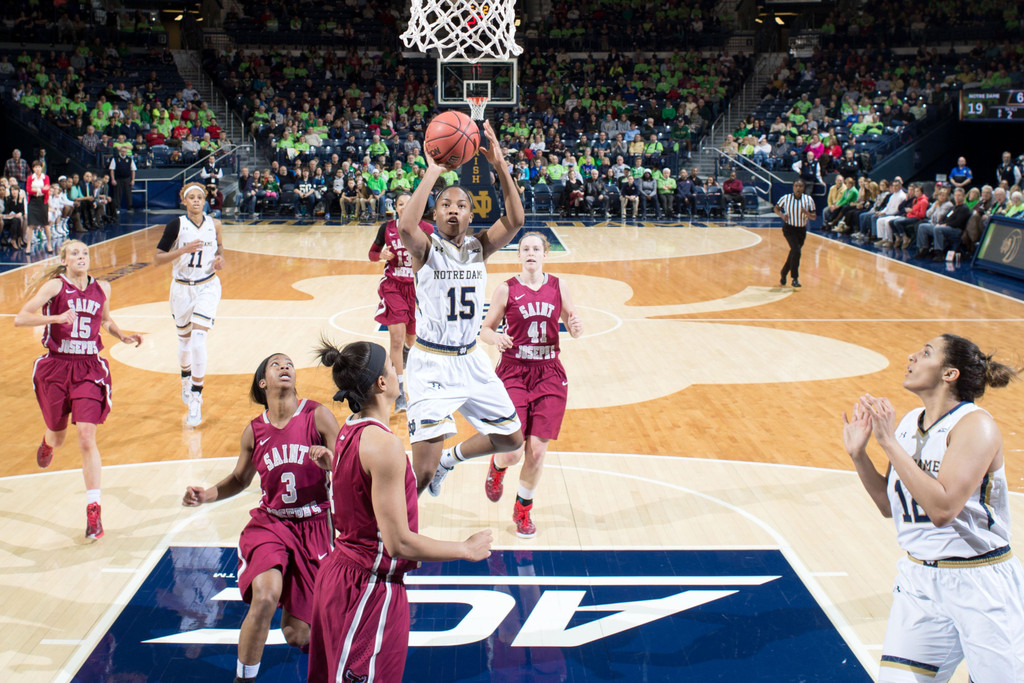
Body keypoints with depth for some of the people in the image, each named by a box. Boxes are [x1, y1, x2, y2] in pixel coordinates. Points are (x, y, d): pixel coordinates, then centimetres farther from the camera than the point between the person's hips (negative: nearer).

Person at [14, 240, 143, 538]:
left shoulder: (102, 288, 4)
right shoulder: (55, 286, -7)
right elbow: (20, 319, -15)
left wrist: (122, 336, 7)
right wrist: (55, 318, -29)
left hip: (89, 370, 1)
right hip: (56, 368, -1)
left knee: (86, 436, -13)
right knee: (58, 437, 15)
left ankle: (93, 509, -10)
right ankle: (47, 442, 57)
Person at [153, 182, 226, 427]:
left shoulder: (214, 224, -2)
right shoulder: (176, 225, -10)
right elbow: (157, 258, -11)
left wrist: (220, 258, -3)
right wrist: (183, 250, -24)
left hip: (208, 287, 0)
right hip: (182, 288, 0)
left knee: (198, 339, -15)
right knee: (184, 340, 16)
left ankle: (196, 399, -12)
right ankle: (186, 380, 47)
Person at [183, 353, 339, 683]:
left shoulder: (318, 416, -9)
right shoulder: (254, 430, 0)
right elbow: (240, 479, 15)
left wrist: (328, 459, -32)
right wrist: (206, 495, -2)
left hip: (313, 528, -1)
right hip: (269, 522, 1)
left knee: (295, 634, 2)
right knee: (265, 597, -29)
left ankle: (309, 630, 41)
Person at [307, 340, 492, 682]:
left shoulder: (349, 431, 6)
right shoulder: (385, 445, -23)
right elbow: (399, 542, -23)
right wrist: (467, 549, -12)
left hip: (338, 573, 9)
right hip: (370, 590, -9)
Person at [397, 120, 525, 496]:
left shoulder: (479, 246, 2)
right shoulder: (426, 248, -10)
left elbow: (515, 220, -15)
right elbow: (406, 226, -34)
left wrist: (500, 166, -24)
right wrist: (433, 173, -32)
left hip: (470, 359, 6)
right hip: (431, 363, -5)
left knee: (511, 438, 18)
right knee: (423, 472, -15)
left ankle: (449, 458, 42)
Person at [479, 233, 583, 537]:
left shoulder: (558, 286, 4)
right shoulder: (507, 289, -2)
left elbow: (573, 325, 12)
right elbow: (486, 330, 2)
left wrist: (576, 326, -12)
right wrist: (497, 338, -20)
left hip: (549, 374, 2)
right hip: (513, 372, -2)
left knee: (537, 451, -1)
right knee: (513, 452, -9)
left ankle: (523, 509, 23)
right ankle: (497, 467, 30)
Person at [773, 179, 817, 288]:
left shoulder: (808, 200, -4)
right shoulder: (785, 198, -8)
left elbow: (814, 217, -1)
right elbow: (776, 208, 8)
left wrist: (807, 213, -22)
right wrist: (781, 215, -12)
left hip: (802, 230, 4)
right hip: (789, 229, -3)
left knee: (794, 253, 14)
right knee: (796, 251, -20)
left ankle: (784, 274, 37)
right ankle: (795, 278, -9)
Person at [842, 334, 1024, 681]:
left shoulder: (975, 425, -17)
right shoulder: (908, 422, 4)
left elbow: (942, 508, -28)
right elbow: (890, 506, 11)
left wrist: (890, 443, -26)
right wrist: (858, 454, -3)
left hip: (982, 587, -6)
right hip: (918, 581, 6)